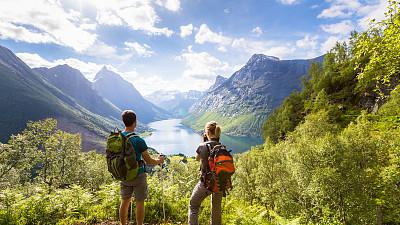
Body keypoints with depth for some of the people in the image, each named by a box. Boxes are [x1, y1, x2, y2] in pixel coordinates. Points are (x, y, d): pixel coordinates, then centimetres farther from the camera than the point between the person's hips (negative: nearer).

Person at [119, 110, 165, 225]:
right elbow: (148, 161, -14)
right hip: (138, 176, -5)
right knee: (140, 203, 10)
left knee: (124, 202, 20)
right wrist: (159, 161, 5)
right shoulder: (138, 141, -22)